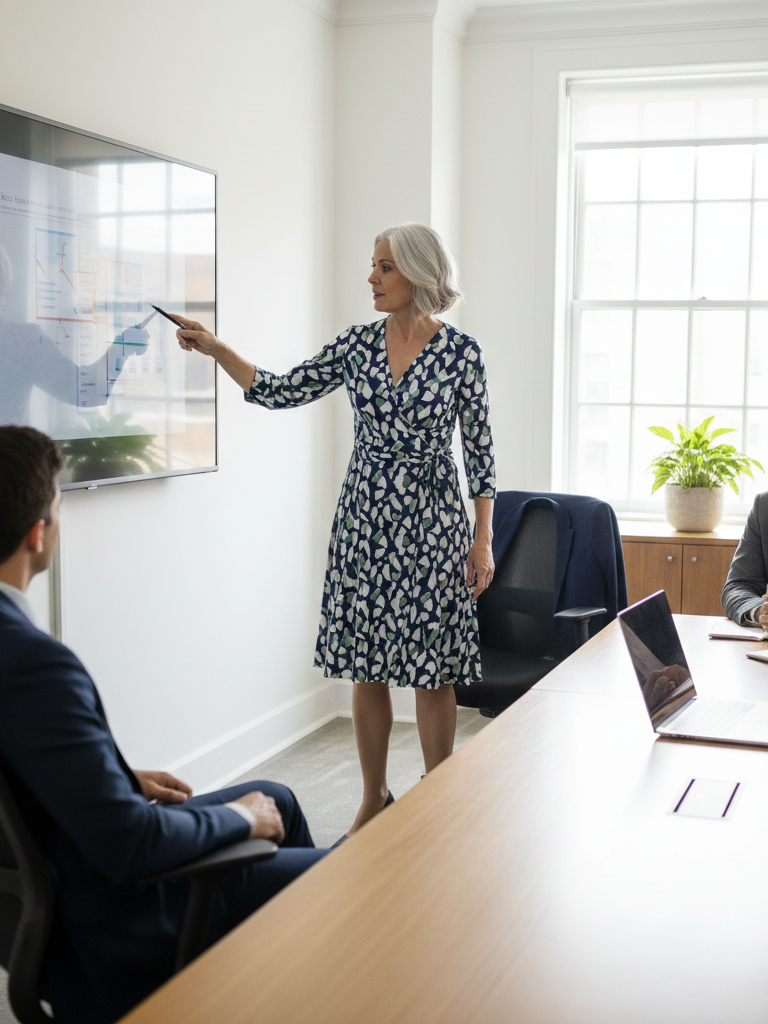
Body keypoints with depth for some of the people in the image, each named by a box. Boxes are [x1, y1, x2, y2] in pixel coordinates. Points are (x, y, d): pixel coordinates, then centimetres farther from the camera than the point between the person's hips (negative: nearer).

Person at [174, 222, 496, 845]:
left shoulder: (460, 351, -5)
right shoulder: (357, 345, 5)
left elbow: (479, 448, -3)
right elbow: (279, 393, 6)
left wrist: (483, 540, -6)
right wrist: (216, 349, -4)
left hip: (430, 521, -4)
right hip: (364, 518, 4)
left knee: (432, 671, 2)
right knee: (366, 666, 9)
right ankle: (374, 799, 24)